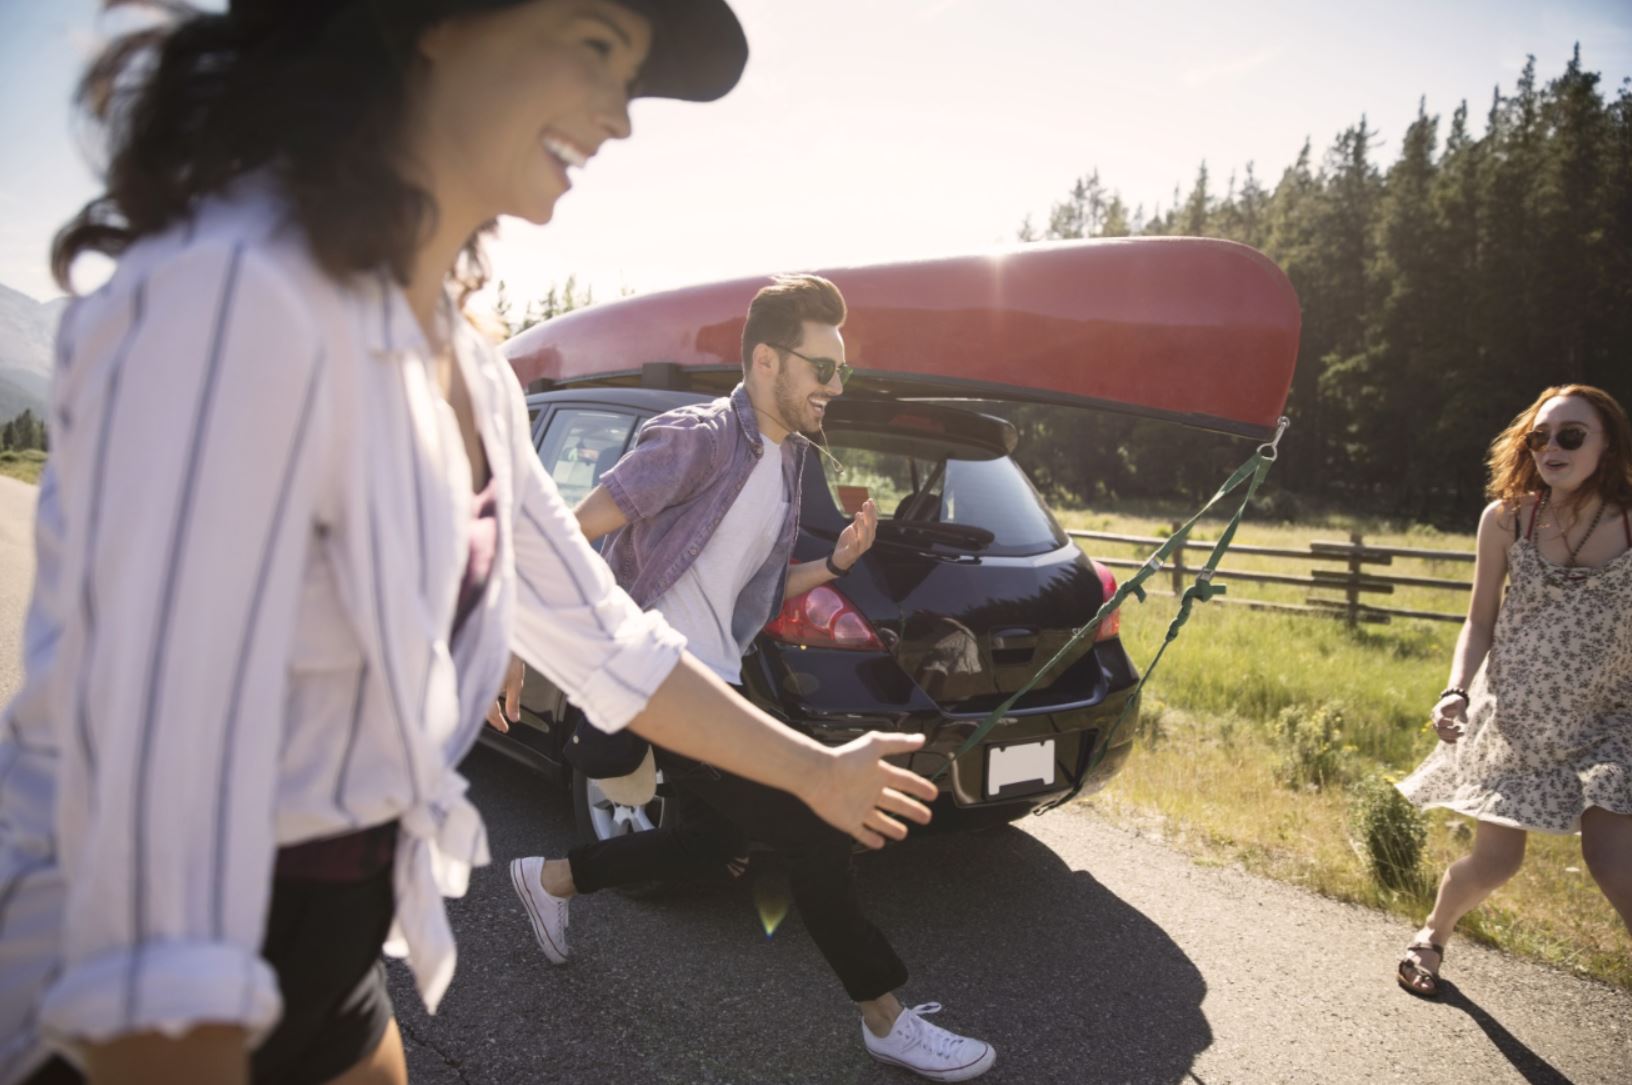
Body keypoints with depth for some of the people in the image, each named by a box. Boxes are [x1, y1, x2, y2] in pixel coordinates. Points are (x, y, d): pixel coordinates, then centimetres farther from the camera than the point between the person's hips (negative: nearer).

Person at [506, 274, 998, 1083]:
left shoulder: (788, 459, 11)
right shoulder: (699, 439, -17)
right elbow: (572, 531, -18)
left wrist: (834, 565, 1)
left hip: (712, 685, 9)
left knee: (710, 845, 19)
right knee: (812, 836, -6)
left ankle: (550, 879, 38)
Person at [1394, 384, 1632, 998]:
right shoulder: (1506, 519, -7)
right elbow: (1480, 622, 1)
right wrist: (1457, 689, -14)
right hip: (1513, 716, 1)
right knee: (1495, 862, 5)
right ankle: (1433, 934, 36)